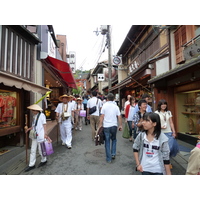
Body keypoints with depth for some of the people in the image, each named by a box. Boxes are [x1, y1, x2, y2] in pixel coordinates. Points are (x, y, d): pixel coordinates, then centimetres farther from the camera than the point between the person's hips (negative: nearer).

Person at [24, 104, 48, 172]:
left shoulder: (42, 115, -14)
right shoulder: (34, 116, 9)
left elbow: (44, 125, -13)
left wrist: (45, 133, -16)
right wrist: (29, 129, 13)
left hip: (40, 135, -7)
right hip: (34, 135, 7)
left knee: (40, 149, 8)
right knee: (33, 150, 12)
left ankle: (44, 160, 32)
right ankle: (31, 165, 24)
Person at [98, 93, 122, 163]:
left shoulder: (104, 105, -5)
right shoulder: (116, 106, 1)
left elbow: (102, 116, -9)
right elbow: (119, 117, 1)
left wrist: (100, 125, -3)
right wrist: (120, 125, 10)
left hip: (106, 126, -2)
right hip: (114, 126, 2)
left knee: (107, 142, 8)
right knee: (114, 140, 24)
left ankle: (108, 158, 15)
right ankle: (113, 154, 18)